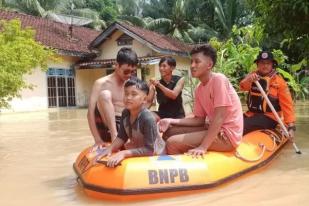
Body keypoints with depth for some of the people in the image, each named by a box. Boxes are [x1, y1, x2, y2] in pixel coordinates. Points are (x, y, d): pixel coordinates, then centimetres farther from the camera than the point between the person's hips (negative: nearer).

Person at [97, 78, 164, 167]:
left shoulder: (148, 119, -33)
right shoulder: (125, 113, -11)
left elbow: (149, 150, -33)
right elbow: (121, 137, -3)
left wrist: (124, 153, -39)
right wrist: (110, 149, -21)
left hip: (155, 154, -6)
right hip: (137, 148, 6)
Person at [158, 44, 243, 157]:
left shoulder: (219, 79, -16)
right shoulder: (199, 89, 8)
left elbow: (219, 117, -22)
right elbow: (199, 119, 10)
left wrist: (203, 147, -26)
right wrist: (172, 121, -3)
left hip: (227, 134, -8)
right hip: (213, 129, 8)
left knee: (172, 143, -18)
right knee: (171, 132, 8)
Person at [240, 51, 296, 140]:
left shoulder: (279, 81, -4)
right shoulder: (253, 75, 6)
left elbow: (287, 105, -7)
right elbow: (243, 87, -14)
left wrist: (291, 126, -15)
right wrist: (249, 80, -38)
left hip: (268, 117, -5)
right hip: (251, 114, 5)